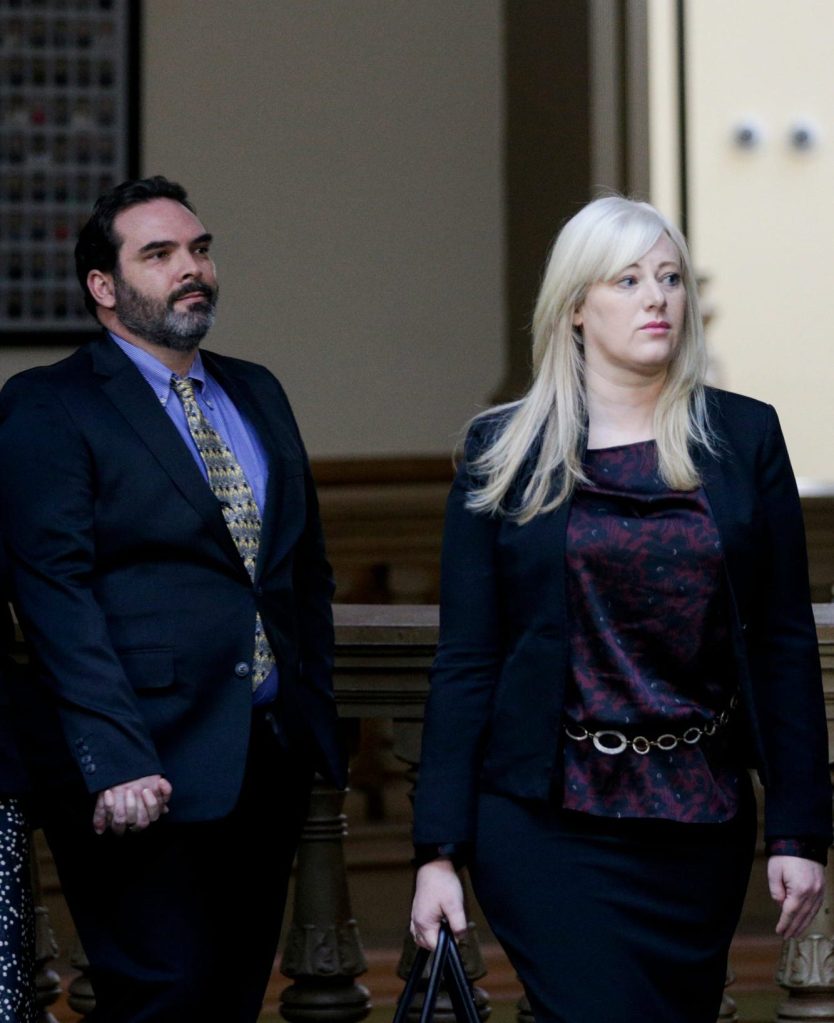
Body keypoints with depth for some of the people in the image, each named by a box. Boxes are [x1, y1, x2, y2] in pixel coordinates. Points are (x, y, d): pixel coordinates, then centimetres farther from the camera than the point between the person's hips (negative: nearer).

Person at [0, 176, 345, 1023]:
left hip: (271, 757, 7)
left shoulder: (257, 395, 17)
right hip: (150, 775, -7)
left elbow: (308, 567, 22)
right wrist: (115, 764, -20)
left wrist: (317, 717, 13)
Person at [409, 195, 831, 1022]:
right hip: (548, 822, -2)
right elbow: (464, 662, 0)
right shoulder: (503, 451, 2)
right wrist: (438, 852, -4)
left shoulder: (743, 438, 6)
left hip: (701, 825, 3)